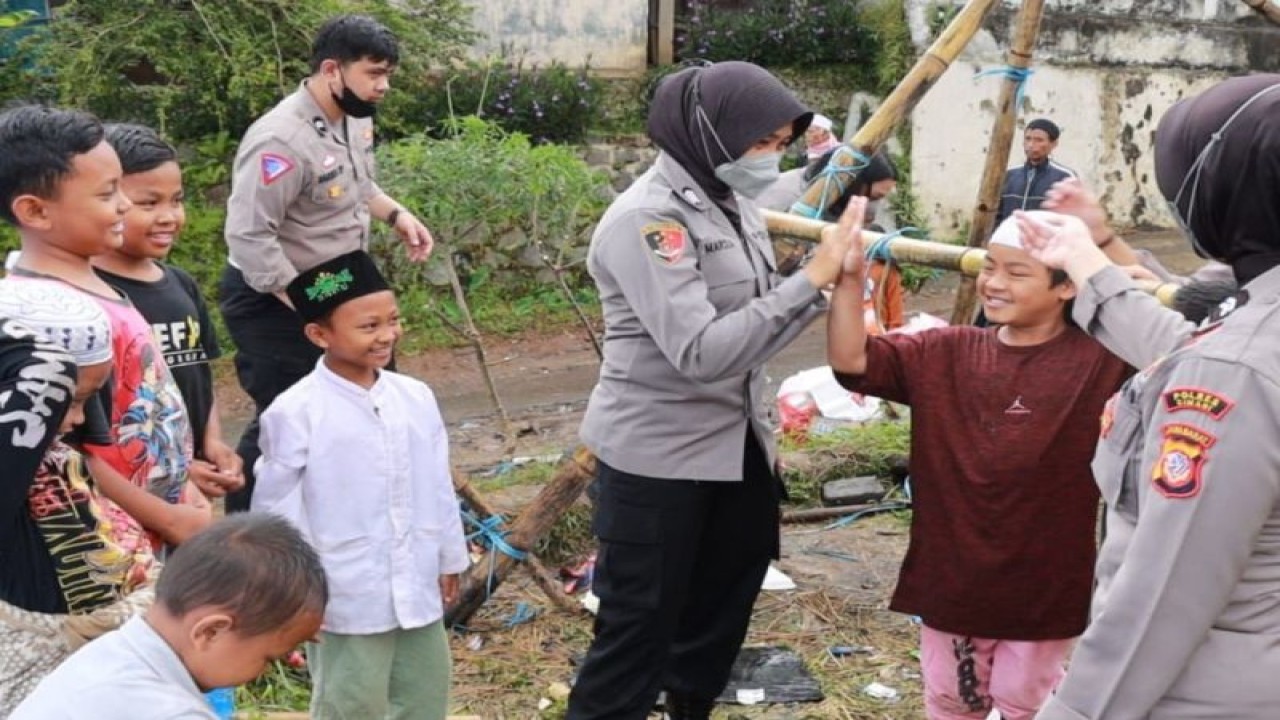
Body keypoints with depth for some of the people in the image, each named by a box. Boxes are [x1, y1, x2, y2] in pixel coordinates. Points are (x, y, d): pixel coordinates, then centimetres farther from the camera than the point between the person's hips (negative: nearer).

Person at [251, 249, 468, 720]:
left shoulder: (416, 398, 0)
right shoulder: (295, 413, -16)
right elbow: (276, 512, -10)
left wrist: (449, 558, 15)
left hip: (418, 591, 5)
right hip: (347, 601, -5)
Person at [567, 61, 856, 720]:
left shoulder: (734, 204, 6)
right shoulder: (646, 218, -22)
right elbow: (703, 353, -30)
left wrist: (830, 281, -4)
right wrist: (811, 280, -29)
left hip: (733, 444, 9)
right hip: (657, 456, -9)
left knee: (721, 603, 22)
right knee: (639, 628, 1)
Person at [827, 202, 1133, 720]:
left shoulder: (1097, 359, -11)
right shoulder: (946, 353, -1)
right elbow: (851, 360, -6)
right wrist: (850, 278, -21)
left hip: (1044, 591, -3)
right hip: (949, 579, 3)